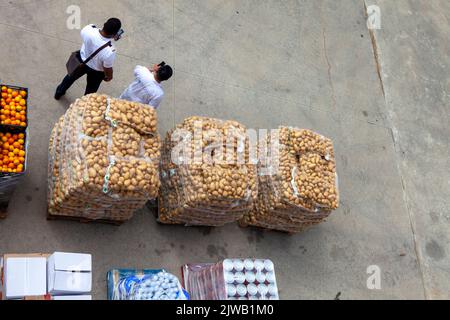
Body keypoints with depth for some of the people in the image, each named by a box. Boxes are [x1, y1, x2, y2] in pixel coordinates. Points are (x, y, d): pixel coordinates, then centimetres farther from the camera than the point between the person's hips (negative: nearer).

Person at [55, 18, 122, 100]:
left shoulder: (88, 29, -33)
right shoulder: (110, 51, -43)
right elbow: (107, 69, -24)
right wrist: (109, 77, -1)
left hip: (82, 59, 5)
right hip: (96, 71, -4)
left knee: (72, 76, 35)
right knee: (90, 91, 28)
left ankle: (59, 93, 61)